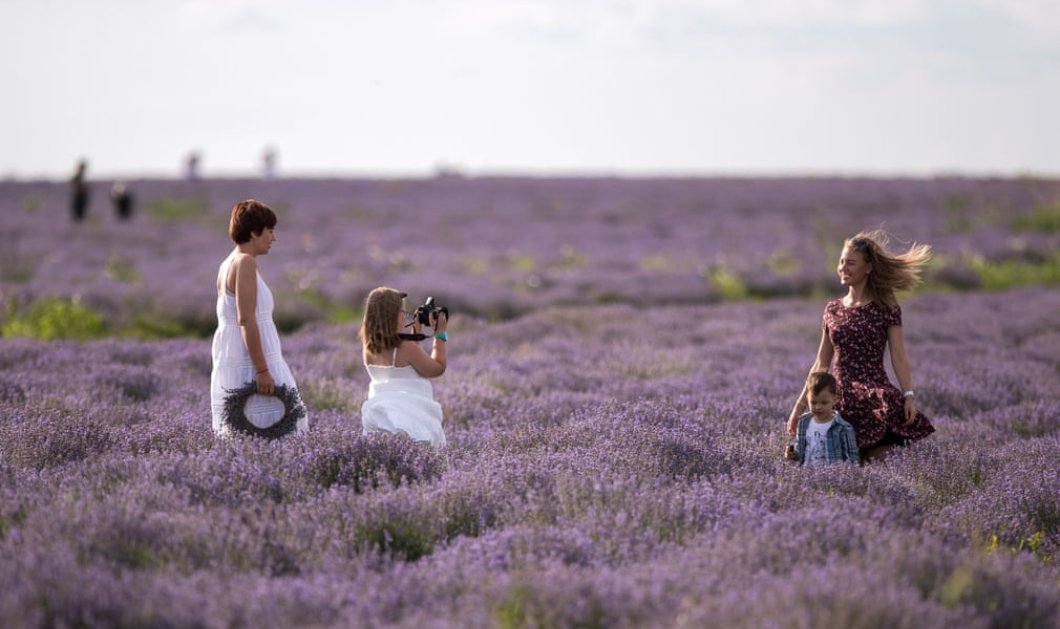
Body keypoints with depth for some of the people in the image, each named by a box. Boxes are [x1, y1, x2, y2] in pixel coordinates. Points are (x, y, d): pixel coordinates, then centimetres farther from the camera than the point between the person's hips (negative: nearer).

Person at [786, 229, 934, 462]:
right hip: (841, 398, 4)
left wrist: (909, 395, -18)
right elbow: (821, 364, 18)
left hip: (875, 394, -4)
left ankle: (873, 454, 0)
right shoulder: (832, 310, 14)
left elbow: (898, 357, -4)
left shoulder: (886, 308, 2)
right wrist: (800, 406, 16)